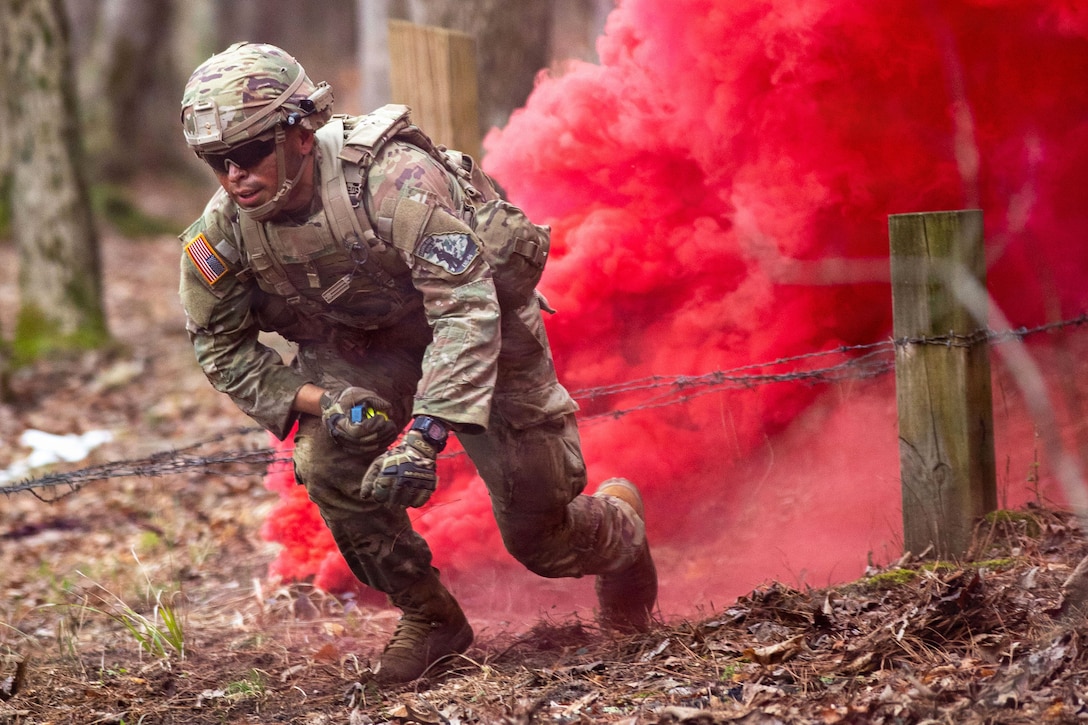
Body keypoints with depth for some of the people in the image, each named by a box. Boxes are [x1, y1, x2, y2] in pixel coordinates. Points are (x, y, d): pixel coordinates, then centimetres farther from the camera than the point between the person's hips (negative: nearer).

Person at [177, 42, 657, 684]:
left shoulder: (394, 180, -39)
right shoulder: (221, 234, -21)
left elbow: (467, 313, -40)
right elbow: (221, 343, -5)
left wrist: (424, 435, -50)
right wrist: (314, 401, -22)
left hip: (481, 325, -4)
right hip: (367, 346, 4)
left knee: (538, 533, -3)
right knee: (328, 467, -24)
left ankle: (621, 520, 37)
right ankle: (430, 620, 0)